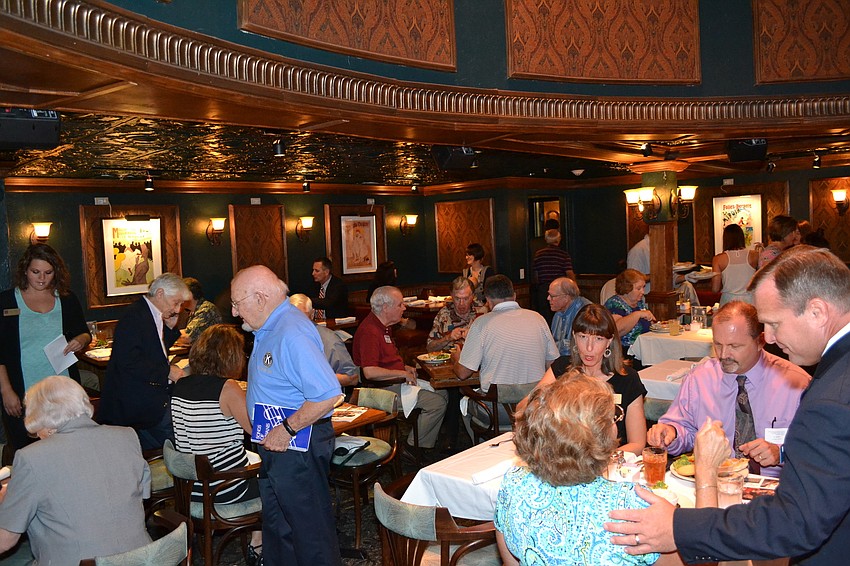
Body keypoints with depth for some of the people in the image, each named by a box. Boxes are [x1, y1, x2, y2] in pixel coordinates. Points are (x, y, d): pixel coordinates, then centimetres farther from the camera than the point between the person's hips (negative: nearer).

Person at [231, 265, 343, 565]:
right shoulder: (268, 328, 8)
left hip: (298, 447, -10)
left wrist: (287, 429, -25)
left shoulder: (291, 333, -26)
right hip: (278, 442, 10)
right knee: (277, 521, 23)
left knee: (309, 526, 6)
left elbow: (328, 394, -33)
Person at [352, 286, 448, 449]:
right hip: (384, 389, -11)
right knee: (436, 403, -17)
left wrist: (404, 367, 10)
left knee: (442, 393, 8)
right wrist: (402, 373, -19)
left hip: (397, 381, 11)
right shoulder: (369, 331, -22)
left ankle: (428, 447, 12)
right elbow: (370, 372, -31)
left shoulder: (384, 326, 13)